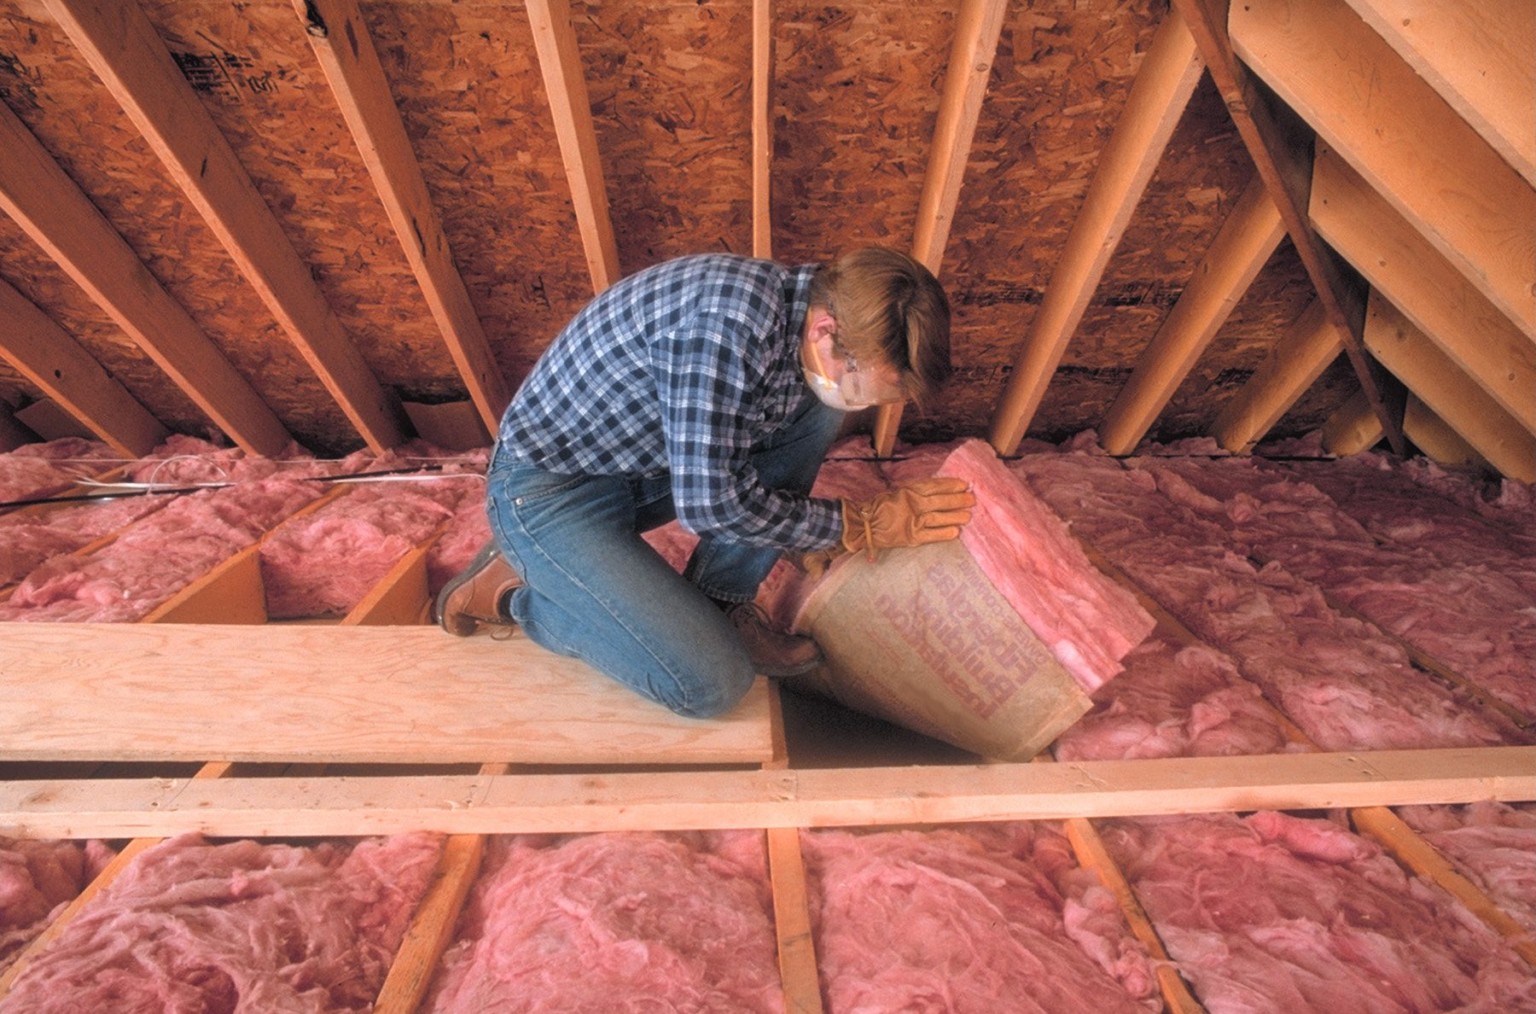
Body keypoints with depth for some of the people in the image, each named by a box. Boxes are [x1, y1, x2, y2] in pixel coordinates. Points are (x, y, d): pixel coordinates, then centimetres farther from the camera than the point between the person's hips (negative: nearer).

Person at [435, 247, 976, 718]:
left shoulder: (808, 318, -2)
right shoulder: (727, 321, -31)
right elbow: (710, 501, -29)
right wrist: (861, 525, -19)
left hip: (648, 464, 8)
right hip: (550, 489, -8)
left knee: (816, 413, -4)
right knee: (711, 683, -16)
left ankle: (719, 604, -1)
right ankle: (511, 589, 3)